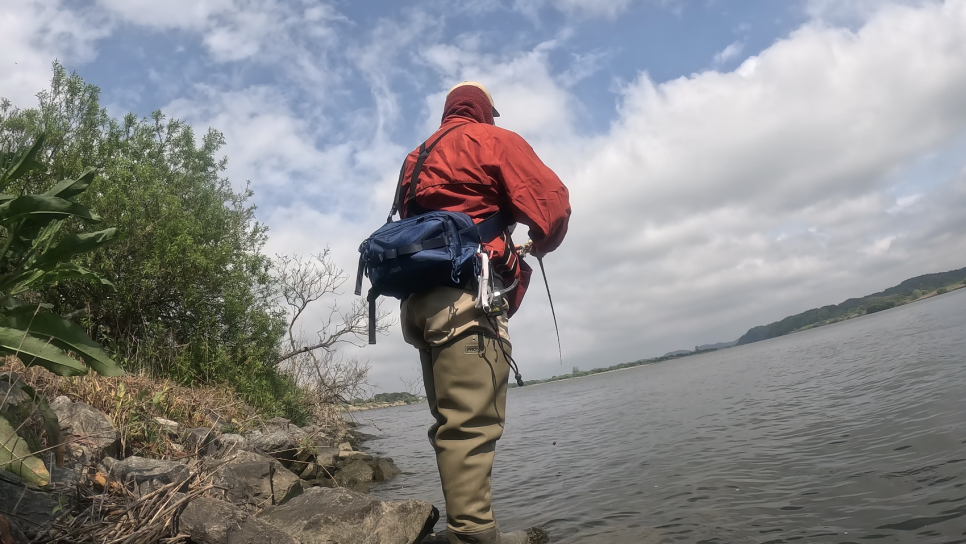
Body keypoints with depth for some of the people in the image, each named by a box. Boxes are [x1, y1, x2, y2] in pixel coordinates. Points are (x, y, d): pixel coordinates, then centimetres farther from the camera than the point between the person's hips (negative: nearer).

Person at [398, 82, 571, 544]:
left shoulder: (417, 158, 28)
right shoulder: (493, 140, 6)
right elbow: (552, 201, -4)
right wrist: (541, 245, 16)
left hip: (418, 298, 8)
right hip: (465, 296, -8)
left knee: (454, 420, 9)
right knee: (473, 421, -11)